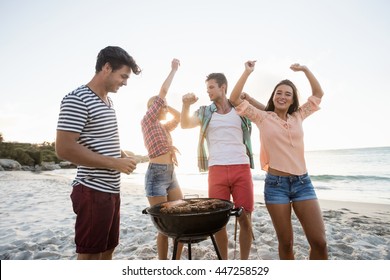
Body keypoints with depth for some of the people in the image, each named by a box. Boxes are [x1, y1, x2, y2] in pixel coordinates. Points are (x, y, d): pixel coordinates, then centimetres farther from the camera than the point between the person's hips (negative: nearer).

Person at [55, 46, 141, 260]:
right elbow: (64, 149, -21)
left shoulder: (108, 101, 14)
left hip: (111, 190, 9)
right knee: (89, 255, 4)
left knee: (107, 251, 18)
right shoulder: (77, 99, -13)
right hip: (92, 191, -8)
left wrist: (122, 156, 6)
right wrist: (115, 163, -18)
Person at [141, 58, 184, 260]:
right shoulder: (147, 121, -3)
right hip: (156, 175, -8)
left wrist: (166, 105, 18)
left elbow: (179, 117, 28)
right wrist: (174, 69, 2)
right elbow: (163, 92, -7)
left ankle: (176, 262, 21)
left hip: (171, 175, 8)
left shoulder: (164, 127, 18)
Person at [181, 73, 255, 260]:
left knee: (245, 219, 0)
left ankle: (244, 261, 18)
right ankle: (224, 261, 22)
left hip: (242, 168, 0)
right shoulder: (205, 112, 14)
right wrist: (186, 105, -16)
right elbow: (185, 125, 2)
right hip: (217, 169, 1)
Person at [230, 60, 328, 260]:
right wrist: (248, 72, -4)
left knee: (319, 241, -3)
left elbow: (318, 94, 20)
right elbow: (235, 99, -4)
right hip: (276, 184, -3)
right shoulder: (263, 118, 2)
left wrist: (305, 70, 13)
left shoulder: (298, 117, 12)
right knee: (286, 243, 6)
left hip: (303, 182, 3)